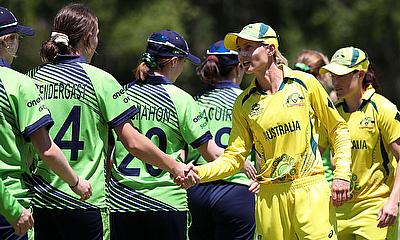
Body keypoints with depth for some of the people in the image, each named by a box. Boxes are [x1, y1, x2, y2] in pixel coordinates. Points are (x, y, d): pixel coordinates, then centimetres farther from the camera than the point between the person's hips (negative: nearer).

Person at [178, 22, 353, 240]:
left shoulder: (304, 83, 0)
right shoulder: (243, 104, 6)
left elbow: (338, 128, 8)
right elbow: (234, 157, 4)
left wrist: (342, 174, -1)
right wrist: (198, 172, -12)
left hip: (310, 190, -2)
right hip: (270, 196, 2)